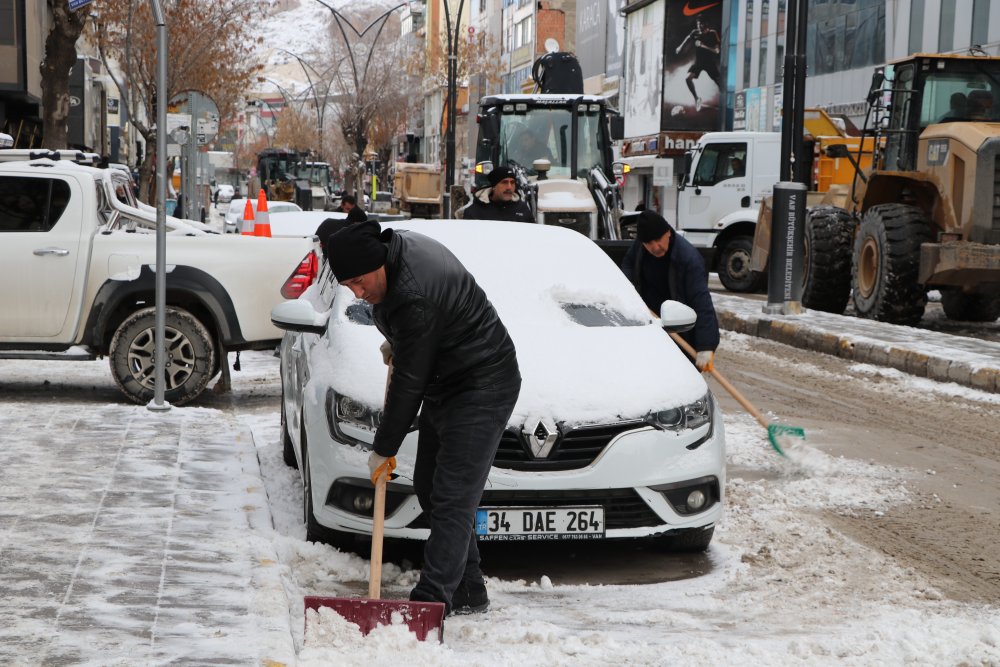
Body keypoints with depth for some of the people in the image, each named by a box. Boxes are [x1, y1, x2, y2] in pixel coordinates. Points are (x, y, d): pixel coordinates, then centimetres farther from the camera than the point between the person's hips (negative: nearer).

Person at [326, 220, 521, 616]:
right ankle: (467, 592, 20)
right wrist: (395, 344, 18)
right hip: (444, 385, 11)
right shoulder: (396, 246, -3)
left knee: (453, 498, -14)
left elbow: (409, 381, -24)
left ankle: (431, 601, -16)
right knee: (429, 489, 13)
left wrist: (384, 448, -14)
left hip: (481, 388, -11)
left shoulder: (414, 298, -32)